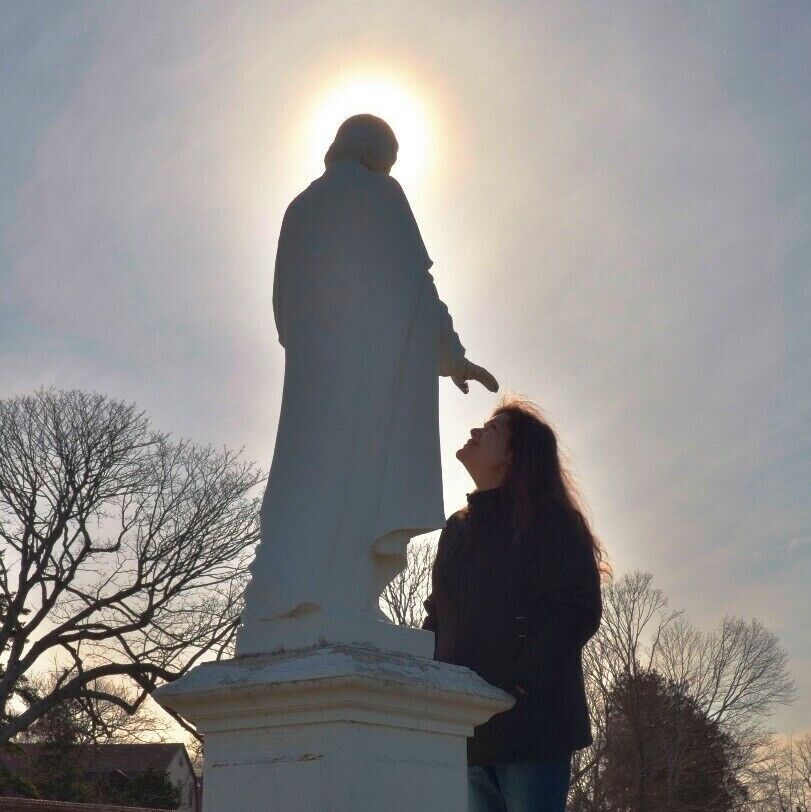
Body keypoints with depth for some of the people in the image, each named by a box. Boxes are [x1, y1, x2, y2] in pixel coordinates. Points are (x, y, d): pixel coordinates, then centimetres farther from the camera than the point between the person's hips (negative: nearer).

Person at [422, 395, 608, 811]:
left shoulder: (547, 519, -2)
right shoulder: (458, 528, 18)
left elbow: (579, 610, -11)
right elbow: (438, 615, 20)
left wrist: (524, 679, -20)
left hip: (531, 722, -6)